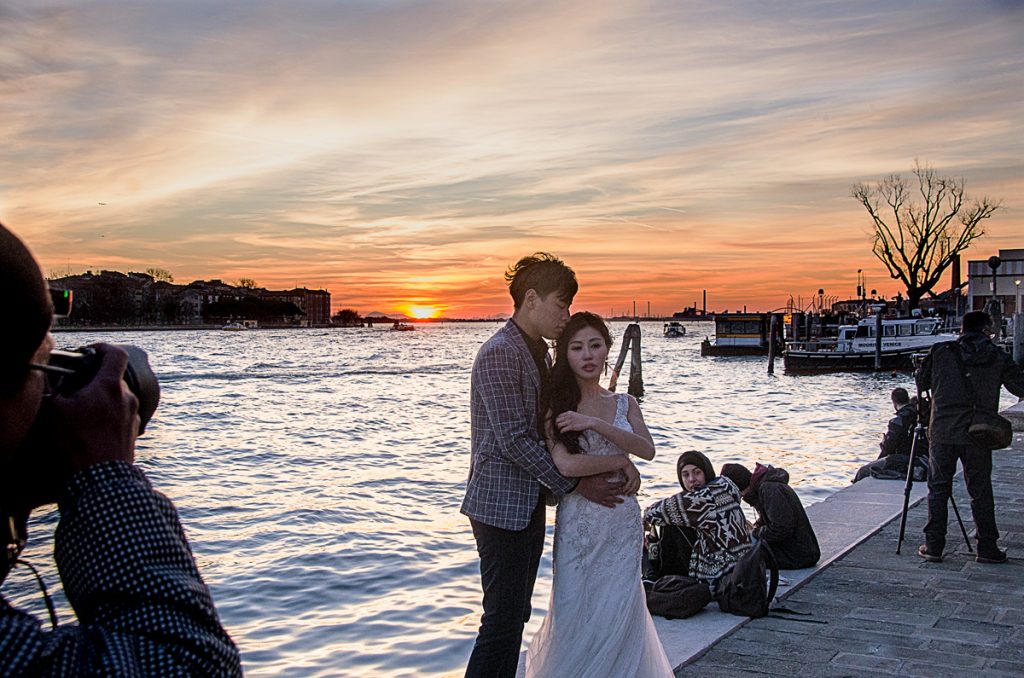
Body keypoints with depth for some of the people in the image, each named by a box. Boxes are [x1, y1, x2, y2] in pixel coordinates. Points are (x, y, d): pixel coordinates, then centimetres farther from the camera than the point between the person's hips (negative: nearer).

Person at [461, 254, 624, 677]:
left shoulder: (538, 352, 15)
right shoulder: (499, 354, -15)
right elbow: (513, 440, -19)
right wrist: (574, 485, -12)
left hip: (531, 505, 9)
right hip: (501, 506, -9)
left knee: (516, 616, 13)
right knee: (503, 620, -7)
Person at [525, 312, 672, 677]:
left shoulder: (624, 403, 8)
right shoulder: (556, 405, -3)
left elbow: (647, 449, -9)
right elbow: (565, 464, -17)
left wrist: (594, 423, -18)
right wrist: (622, 461, -9)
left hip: (624, 522, 3)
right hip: (578, 521, -3)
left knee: (619, 614, 5)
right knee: (576, 612, 3)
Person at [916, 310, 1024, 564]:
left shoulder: (939, 352, -1)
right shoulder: (998, 357, -2)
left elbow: (921, 383, 10)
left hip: (943, 432, 0)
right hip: (978, 435, 0)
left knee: (938, 489, 8)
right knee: (981, 491, 10)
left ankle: (933, 545, 8)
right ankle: (987, 547, 15)